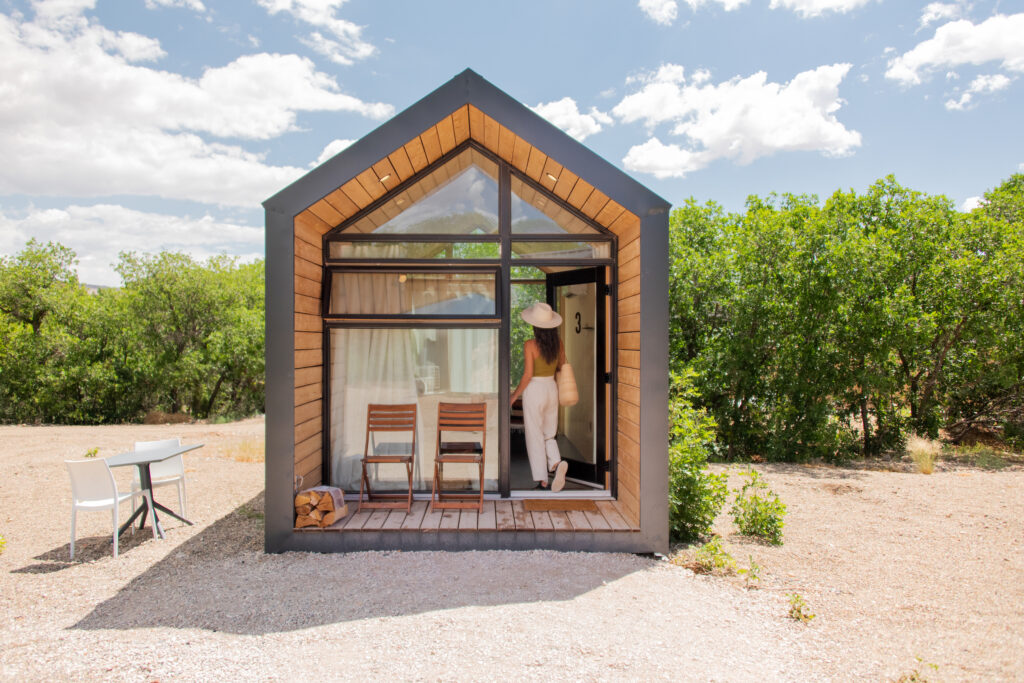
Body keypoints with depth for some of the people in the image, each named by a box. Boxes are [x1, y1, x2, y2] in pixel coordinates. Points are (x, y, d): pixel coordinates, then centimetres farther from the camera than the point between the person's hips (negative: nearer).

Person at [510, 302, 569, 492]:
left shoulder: (530, 345, -16)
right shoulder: (558, 343, -1)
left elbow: (527, 375, -17)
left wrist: (514, 396, -6)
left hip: (534, 391, -5)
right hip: (552, 389, 5)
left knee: (535, 438, 6)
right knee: (548, 435, 18)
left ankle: (542, 480, 8)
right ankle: (557, 463, -9)